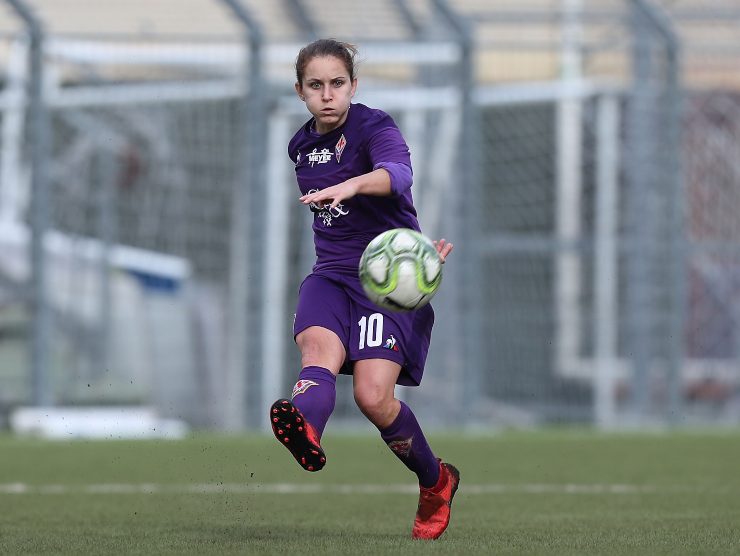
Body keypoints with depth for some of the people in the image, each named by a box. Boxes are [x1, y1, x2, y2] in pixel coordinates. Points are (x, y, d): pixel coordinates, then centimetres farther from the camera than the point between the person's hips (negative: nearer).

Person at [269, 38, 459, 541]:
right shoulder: (302, 147, 13)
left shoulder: (375, 127, -9)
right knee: (319, 351, -30)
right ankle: (305, 430, -66)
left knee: (374, 397, -19)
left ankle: (436, 482, 10)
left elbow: (398, 173, -32)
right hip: (333, 274, 5)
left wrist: (350, 185, -55)